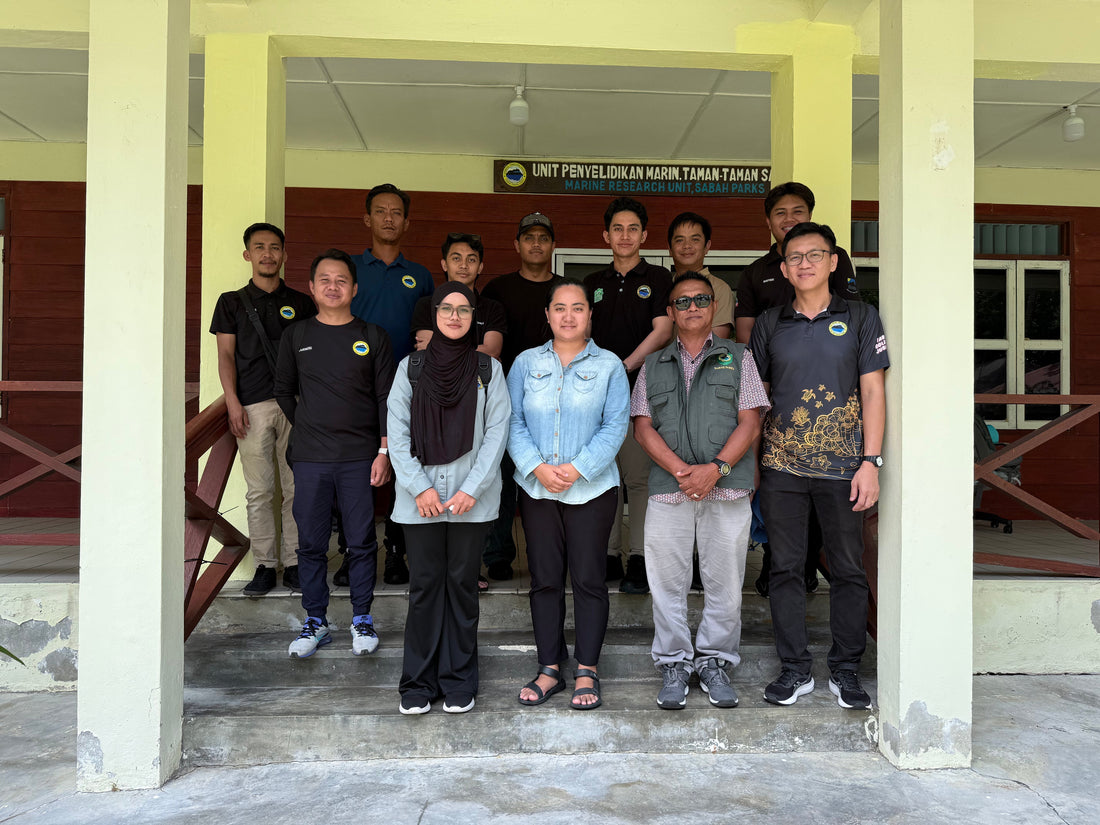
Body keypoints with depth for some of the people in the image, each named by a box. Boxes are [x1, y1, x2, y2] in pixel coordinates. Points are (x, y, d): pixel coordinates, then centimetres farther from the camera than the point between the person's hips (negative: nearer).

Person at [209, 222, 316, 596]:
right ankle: (265, 565, 10)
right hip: (252, 406, -1)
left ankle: (293, 564, 9)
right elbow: (226, 355, 6)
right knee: (259, 491, 0)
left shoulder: (301, 303, 13)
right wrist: (233, 402, -6)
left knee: (297, 488, 1)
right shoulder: (232, 302, 12)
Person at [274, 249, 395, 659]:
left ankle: (362, 619, 19)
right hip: (310, 459, 1)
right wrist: (309, 428, 12)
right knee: (311, 542, 6)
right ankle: (315, 621, 20)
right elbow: (283, 390, 18)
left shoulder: (372, 337, 3)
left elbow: (386, 398, 1)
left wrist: (383, 451, -5)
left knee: (361, 542, 4)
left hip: (360, 457, -1)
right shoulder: (296, 336, 7)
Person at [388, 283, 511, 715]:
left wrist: (471, 489, -9)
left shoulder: (489, 368, 5)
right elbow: (397, 432, 2)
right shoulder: (411, 367, 6)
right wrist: (419, 487, -8)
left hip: (471, 498, 0)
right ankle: (418, 683, 16)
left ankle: (458, 683, 18)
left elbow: (496, 432, 0)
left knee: (462, 585, 5)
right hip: (421, 497, 0)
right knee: (424, 586, 4)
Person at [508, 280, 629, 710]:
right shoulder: (526, 363, 8)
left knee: (589, 578, 2)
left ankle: (586, 671, 15)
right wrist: (538, 468, -12)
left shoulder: (608, 365, 3)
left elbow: (615, 427, -4)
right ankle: (549, 669, 19)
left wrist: (577, 469, -14)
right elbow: (513, 423, 2)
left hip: (592, 489, -2)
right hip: (536, 489, 2)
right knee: (544, 579, 7)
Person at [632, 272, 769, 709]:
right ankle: (674, 663, 17)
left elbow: (750, 422, 2)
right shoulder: (653, 365, 15)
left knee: (724, 582, 3)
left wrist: (716, 468, -12)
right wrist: (681, 470, -10)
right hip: (668, 488, 1)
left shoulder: (737, 357, 11)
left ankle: (715, 662, 19)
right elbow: (642, 426, 5)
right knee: (668, 582, 3)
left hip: (727, 488, -1)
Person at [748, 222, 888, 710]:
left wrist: (870, 461, -7)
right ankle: (795, 670, 18)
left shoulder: (860, 318, 5)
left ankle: (845, 671, 20)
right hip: (781, 467, 2)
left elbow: (873, 392, 1)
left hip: (842, 466, -1)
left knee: (848, 569, 5)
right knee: (786, 568, 6)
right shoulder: (769, 324, 9)